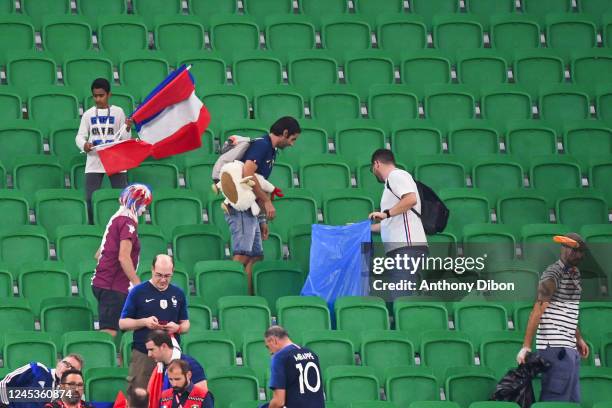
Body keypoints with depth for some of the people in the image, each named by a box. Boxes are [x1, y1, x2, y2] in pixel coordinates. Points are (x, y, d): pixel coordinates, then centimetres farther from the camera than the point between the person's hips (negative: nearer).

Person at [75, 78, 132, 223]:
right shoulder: (88, 114, 7)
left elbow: (125, 139, 5)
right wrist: (84, 145, -15)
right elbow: (80, 136, 7)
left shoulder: (118, 112, 4)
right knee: (91, 198, -3)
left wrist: (127, 129, -16)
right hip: (94, 162, 1)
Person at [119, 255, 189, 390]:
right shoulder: (138, 292, 1)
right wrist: (144, 322, -13)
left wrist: (177, 327, -7)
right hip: (142, 354, -2)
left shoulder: (178, 293, 11)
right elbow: (122, 323, 3)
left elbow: (185, 324, 17)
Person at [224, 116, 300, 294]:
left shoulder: (270, 151, 20)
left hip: (250, 211, 10)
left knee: (256, 256, 8)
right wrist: (267, 201, -18)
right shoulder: (261, 145, -10)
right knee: (243, 256, -17)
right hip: (240, 209, -10)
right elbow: (247, 175, -23)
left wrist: (262, 220, 23)